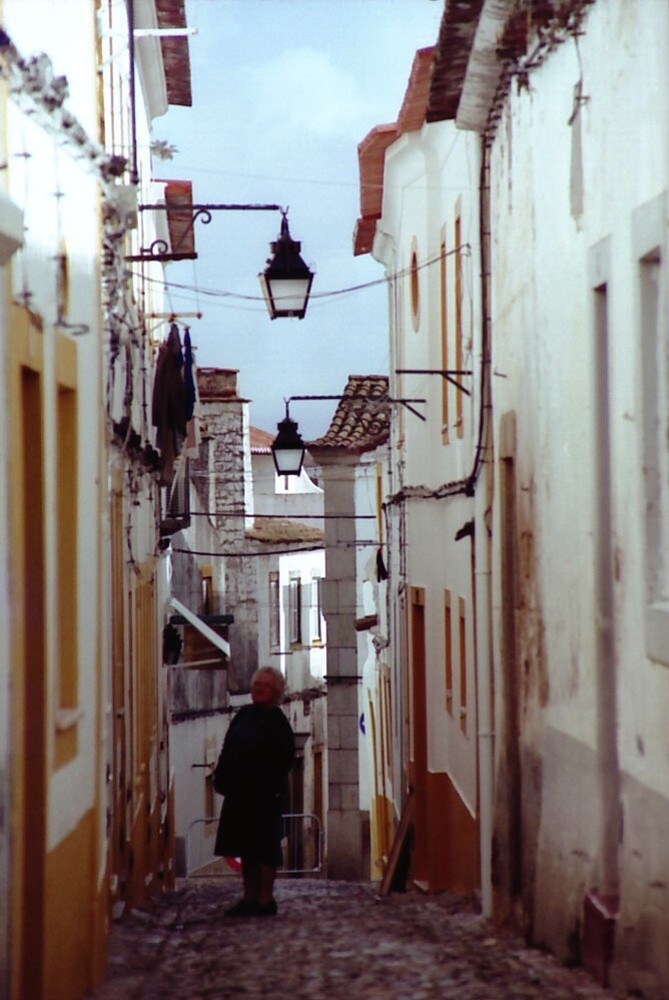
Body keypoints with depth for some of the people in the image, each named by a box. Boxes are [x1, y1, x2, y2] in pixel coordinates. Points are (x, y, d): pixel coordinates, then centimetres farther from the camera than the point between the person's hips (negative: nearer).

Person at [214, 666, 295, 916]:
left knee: (263, 846, -3)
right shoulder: (244, 715, 13)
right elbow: (228, 752, 15)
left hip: (264, 794, -7)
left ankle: (265, 900, 1)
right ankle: (249, 898, 17)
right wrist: (223, 780, 5)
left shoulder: (277, 721, -6)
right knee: (246, 847, 11)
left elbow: (284, 759, -11)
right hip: (240, 793, 7)